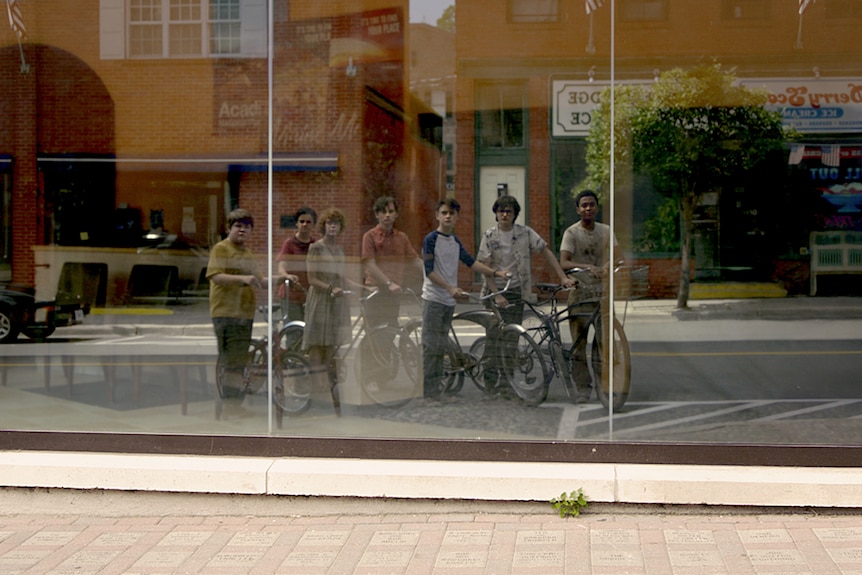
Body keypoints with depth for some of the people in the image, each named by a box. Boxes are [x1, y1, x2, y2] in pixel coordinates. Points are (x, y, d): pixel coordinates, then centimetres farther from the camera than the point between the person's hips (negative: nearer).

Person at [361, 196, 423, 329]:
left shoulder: (402, 237, 13)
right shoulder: (370, 236, -3)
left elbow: (416, 261, 10)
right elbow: (370, 265, -12)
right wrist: (389, 283, -24)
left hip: (394, 293, 5)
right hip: (376, 292, -5)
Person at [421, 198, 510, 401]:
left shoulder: (455, 241, 14)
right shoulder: (431, 239, -9)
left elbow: (471, 262, 14)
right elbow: (429, 271, -14)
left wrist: (495, 272, 3)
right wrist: (451, 288, -23)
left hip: (449, 301, 7)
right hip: (433, 300, -7)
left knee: (442, 346, 10)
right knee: (431, 346, -7)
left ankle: (438, 389, 15)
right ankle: (428, 392, -4)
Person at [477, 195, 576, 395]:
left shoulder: (525, 233, 0)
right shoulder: (489, 235, -3)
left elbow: (546, 252, 2)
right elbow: (485, 267, -5)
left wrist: (563, 277, -6)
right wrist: (496, 294, -14)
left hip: (516, 291, 1)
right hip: (494, 291, -1)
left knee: (512, 338, 2)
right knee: (493, 337, -4)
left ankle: (508, 381, 8)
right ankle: (490, 381, 3)